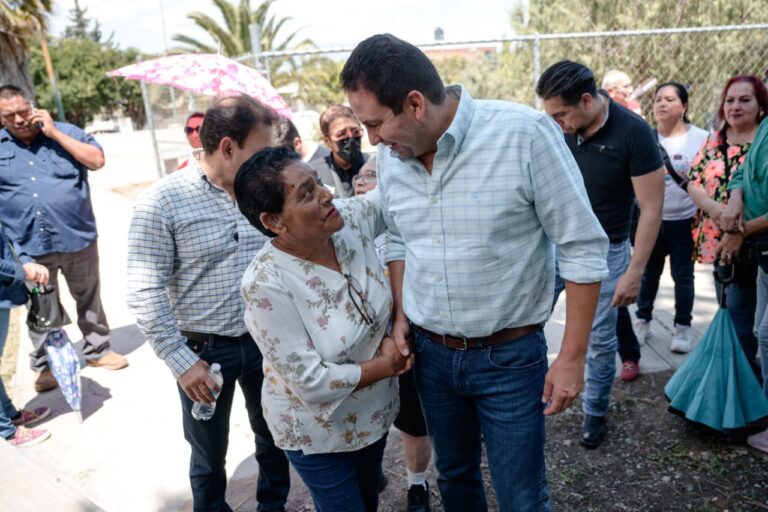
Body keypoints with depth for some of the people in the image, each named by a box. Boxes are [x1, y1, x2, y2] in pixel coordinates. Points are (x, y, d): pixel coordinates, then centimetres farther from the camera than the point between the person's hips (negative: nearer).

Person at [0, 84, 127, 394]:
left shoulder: (65, 132, 2)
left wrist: (54, 133, -13)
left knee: (89, 299, 14)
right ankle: (45, 366, 27)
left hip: (78, 238, 0)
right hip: (29, 248, 1)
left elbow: (97, 160, -12)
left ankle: (97, 350, 31)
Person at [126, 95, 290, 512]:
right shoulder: (162, 201, -14)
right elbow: (145, 294, -15)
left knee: (274, 438, 22)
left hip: (266, 341, 4)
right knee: (209, 456, 18)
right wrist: (181, 361, -16)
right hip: (205, 350, -3)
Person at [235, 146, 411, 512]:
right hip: (317, 433, -6)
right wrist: (387, 365, -16)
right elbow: (311, 382, -27)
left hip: (374, 412, 6)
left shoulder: (352, 220, -16)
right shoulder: (266, 283, -31)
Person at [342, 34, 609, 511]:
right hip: (430, 354, 5)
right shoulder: (389, 154, -4)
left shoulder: (525, 133, -21)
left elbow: (584, 247, -15)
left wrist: (572, 358, -12)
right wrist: (401, 315, 5)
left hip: (510, 357, -4)